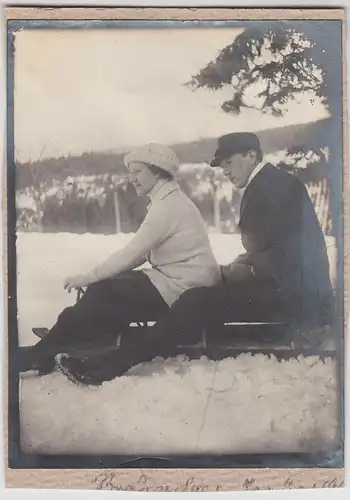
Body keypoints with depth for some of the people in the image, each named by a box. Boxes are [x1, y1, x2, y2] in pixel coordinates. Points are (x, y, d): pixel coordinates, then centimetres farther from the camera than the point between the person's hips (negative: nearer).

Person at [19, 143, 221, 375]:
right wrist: (97, 275, 3)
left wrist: (89, 277, -10)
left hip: (179, 288, -9)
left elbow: (133, 252, -19)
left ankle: (44, 353, 5)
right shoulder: (169, 200, 15)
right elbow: (143, 253, 13)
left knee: (102, 292, -8)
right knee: (105, 287, 3)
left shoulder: (168, 204, -16)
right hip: (176, 279, 9)